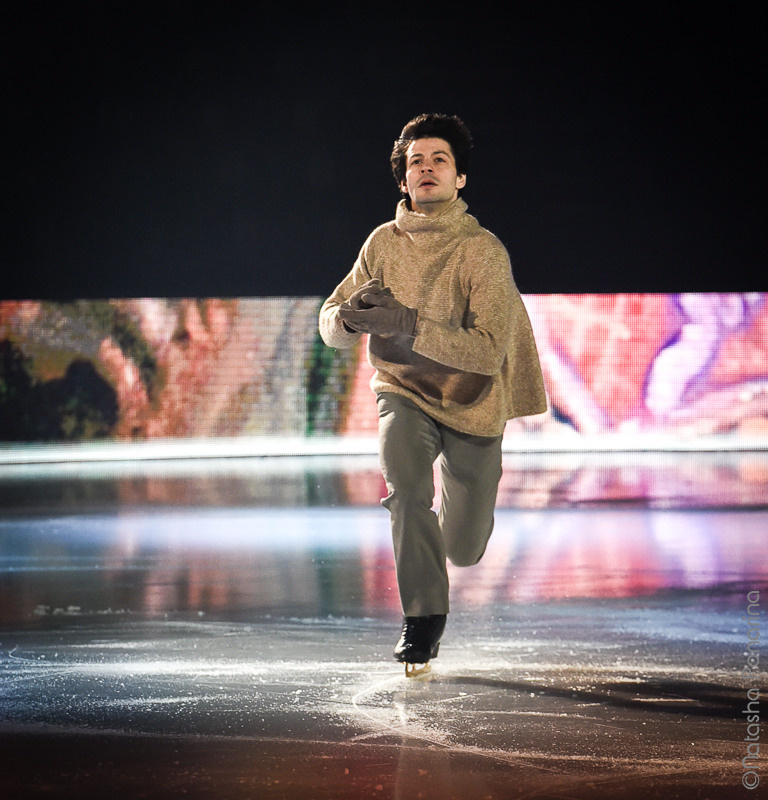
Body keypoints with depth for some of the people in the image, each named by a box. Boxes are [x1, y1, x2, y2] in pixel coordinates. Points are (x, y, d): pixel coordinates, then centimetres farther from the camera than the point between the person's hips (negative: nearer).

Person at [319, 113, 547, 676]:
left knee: (463, 550, 10)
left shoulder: (483, 251, -18)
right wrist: (350, 315, -25)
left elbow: (489, 351, -28)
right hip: (404, 394, 1)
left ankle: (455, 515, 50)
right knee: (405, 480, -32)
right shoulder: (384, 243, -6)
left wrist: (407, 323, -37)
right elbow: (331, 326, 0)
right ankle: (423, 624, -20)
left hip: (472, 405, -1)